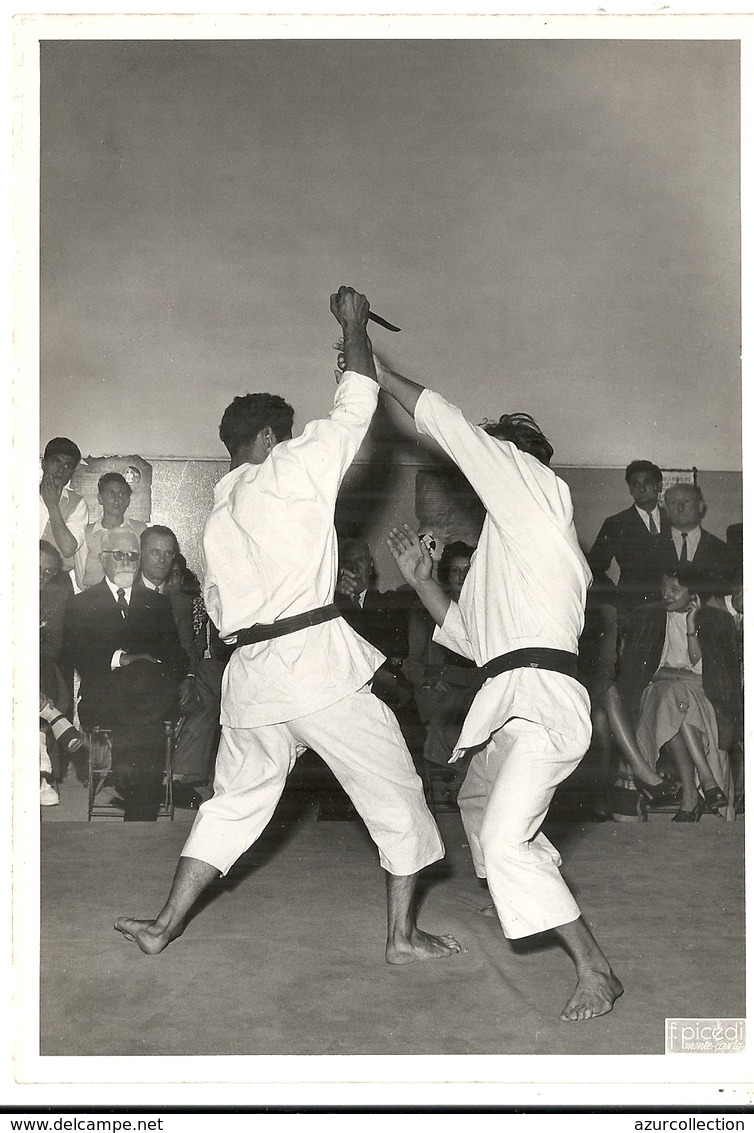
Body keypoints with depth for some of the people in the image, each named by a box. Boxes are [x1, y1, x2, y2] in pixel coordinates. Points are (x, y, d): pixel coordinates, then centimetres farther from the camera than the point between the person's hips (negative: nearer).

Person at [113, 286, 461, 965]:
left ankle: (165, 926, 19)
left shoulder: (219, 514, 16)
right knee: (394, 792, 7)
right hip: (318, 662, -7)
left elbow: (217, 604, 19)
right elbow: (357, 404, 0)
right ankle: (403, 934, 11)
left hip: (249, 672, 7)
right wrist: (354, 325, 12)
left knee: (236, 797, 20)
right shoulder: (291, 470, -4)